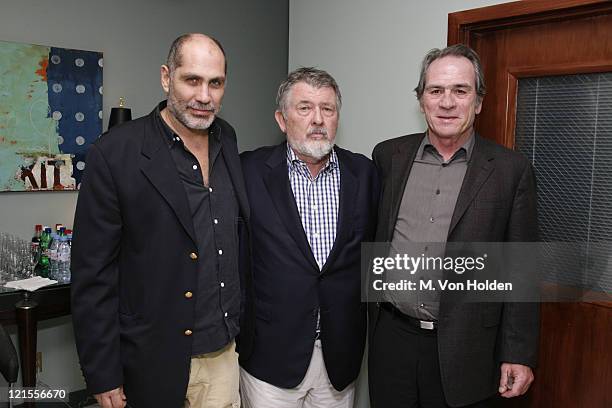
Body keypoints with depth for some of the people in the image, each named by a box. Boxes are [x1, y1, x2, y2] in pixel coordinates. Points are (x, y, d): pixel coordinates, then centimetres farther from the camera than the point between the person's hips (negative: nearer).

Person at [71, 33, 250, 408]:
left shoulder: (229, 142, 2)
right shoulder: (114, 154, -13)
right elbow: (93, 275, -11)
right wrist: (104, 377, -9)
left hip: (224, 354, 4)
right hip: (154, 362, -4)